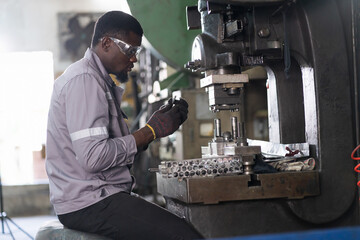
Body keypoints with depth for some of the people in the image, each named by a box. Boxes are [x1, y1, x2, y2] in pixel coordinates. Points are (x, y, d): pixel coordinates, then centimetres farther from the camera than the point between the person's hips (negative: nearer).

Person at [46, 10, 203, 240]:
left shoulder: (100, 79, 20)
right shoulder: (84, 79, -12)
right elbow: (93, 157, -22)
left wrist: (157, 124, 2)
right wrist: (151, 131, -14)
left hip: (100, 193, 10)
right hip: (88, 202, -10)